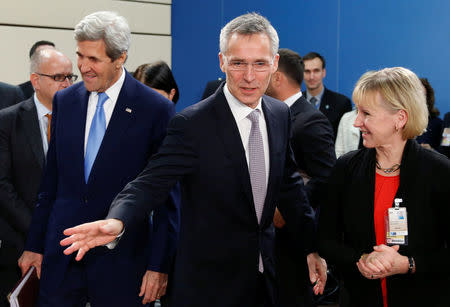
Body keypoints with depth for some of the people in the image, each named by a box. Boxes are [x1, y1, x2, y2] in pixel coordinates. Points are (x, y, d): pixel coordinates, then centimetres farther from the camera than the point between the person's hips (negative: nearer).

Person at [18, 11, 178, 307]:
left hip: (120, 261, -4)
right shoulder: (64, 101, 7)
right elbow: (51, 180, 12)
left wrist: (159, 265, -9)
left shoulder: (157, 110, -8)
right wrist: (34, 245, 12)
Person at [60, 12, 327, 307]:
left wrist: (312, 247, 14)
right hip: (209, 282, -5)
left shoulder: (280, 114, 1)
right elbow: (153, 182, -22)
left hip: (264, 275, 5)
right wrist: (116, 221, -42)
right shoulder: (192, 124, -17)